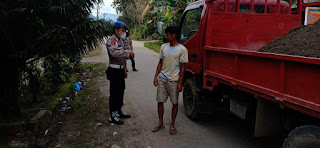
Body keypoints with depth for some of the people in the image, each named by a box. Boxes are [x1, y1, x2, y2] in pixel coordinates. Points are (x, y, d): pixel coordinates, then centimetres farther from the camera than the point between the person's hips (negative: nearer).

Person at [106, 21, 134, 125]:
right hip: (114, 71, -9)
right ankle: (113, 116, 5)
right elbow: (114, 53, -34)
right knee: (114, 93, -4)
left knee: (120, 92, 16)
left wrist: (124, 70, 22)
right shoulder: (111, 40, -13)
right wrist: (128, 53, -31)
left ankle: (119, 111, 29)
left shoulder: (120, 41, 17)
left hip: (120, 70, 9)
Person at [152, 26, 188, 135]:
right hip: (162, 79, 4)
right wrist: (156, 76, 6)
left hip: (173, 80, -4)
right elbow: (160, 62, 13)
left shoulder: (182, 50, -7)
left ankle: (172, 124, 20)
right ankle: (160, 123, 22)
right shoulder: (164, 47, 8)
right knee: (160, 101, 7)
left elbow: (182, 67, -7)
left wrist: (180, 83, -10)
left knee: (175, 103, 5)